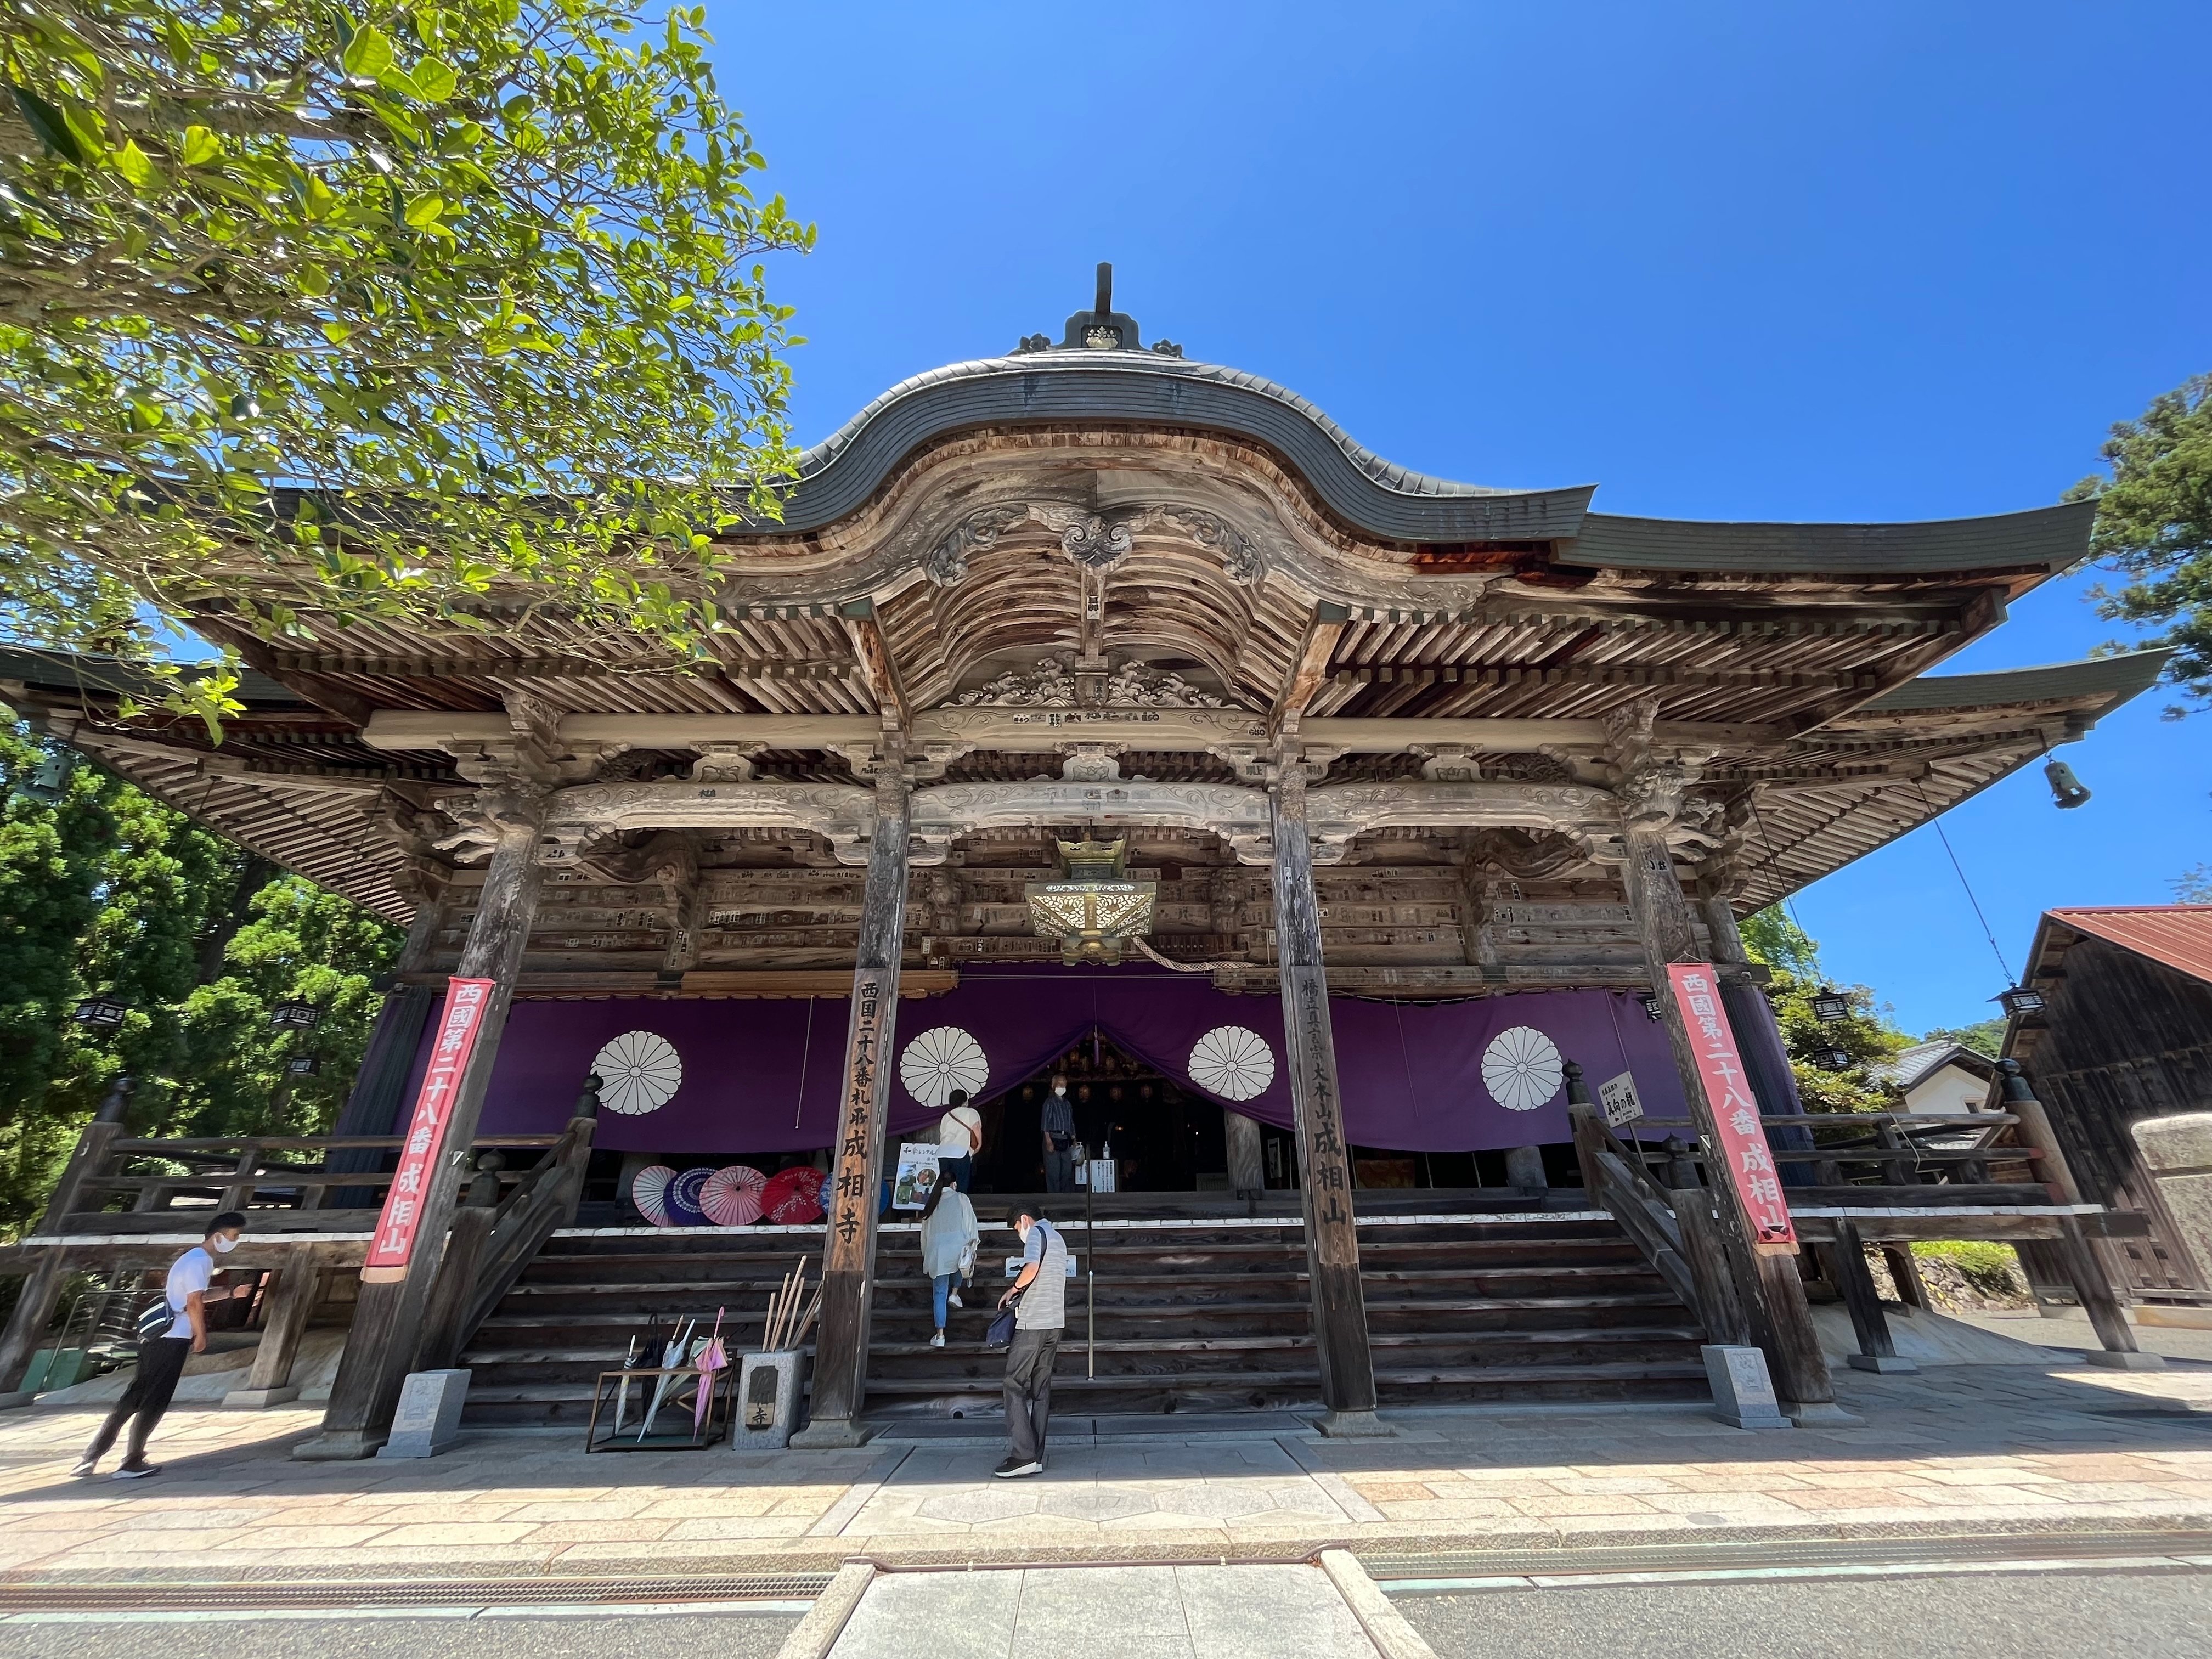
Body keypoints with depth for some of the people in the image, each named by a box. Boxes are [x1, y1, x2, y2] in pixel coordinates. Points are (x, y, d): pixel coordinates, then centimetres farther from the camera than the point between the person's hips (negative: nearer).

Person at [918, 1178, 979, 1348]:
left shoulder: (932, 1204, 18)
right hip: (957, 1246, -2)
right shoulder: (961, 1199, 7)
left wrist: (926, 1256, 27)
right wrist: (973, 1246, 5)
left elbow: (925, 1232, 20)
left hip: (936, 1251, 2)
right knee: (962, 1263, 33)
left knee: (939, 1293, 6)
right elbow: (970, 1223, 1)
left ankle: (940, 1335, 0)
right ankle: (954, 1293, 13)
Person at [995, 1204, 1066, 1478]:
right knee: (1041, 1389, 10)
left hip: (1033, 1322, -8)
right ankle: (1036, 1457, 10)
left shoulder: (1036, 1233, -6)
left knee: (1015, 1385, -2)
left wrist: (1013, 1289, -7)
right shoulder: (1057, 1237, 21)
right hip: (1055, 1322, 8)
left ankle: (1022, 1455, -7)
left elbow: (1032, 1268, -22)